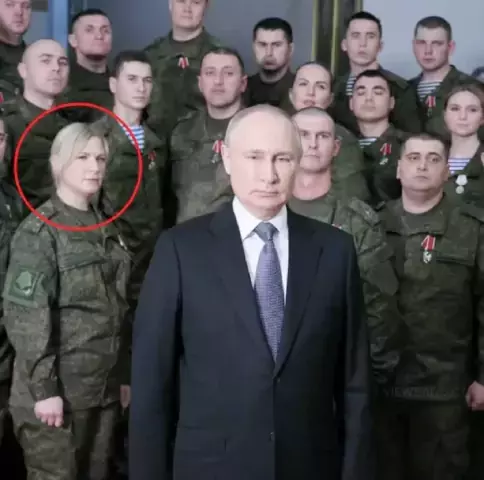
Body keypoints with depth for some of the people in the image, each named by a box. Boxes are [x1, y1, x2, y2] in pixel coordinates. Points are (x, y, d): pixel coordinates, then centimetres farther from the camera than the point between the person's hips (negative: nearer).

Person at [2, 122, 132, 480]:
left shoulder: (107, 228, 11)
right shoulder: (39, 231, -9)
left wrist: (122, 376, 12)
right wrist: (43, 388, -18)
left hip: (103, 388, 6)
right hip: (58, 389, -6)